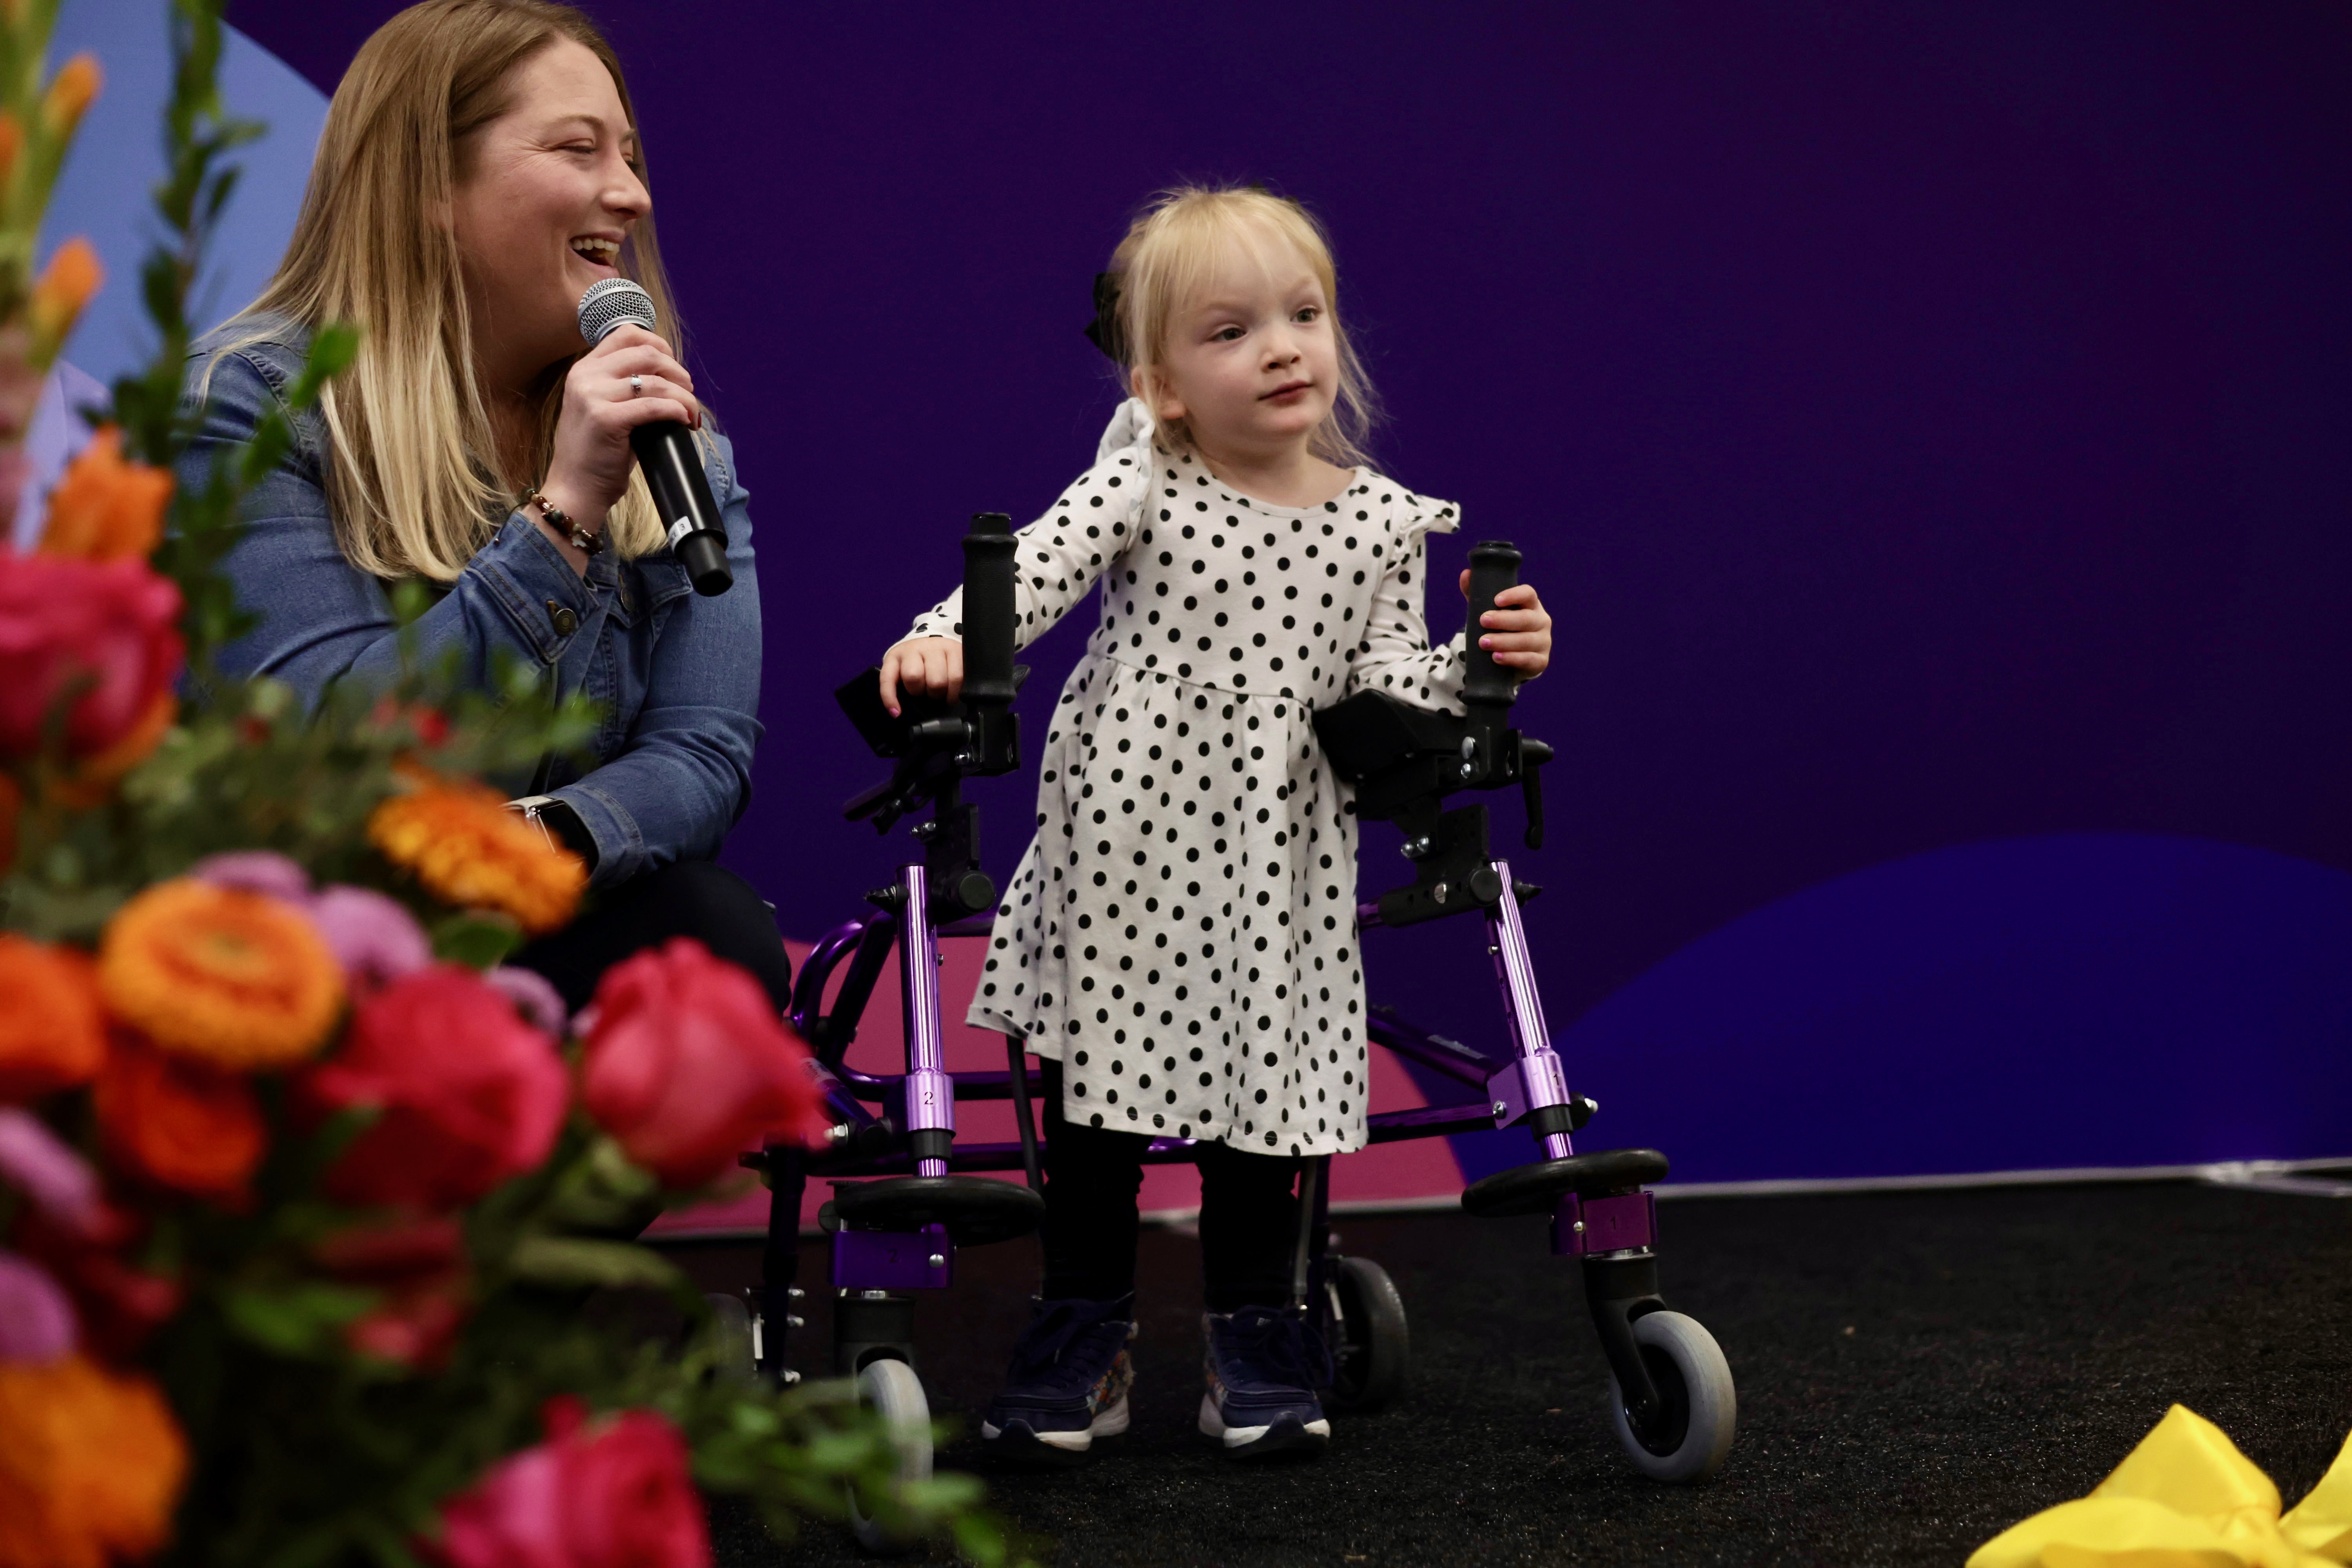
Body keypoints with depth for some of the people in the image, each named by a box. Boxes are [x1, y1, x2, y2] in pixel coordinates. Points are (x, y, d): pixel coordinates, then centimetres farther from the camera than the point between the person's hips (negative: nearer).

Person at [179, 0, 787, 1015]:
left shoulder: (674, 442, 6)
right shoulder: (251, 405, -9)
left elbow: (704, 750, -5)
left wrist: (534, 843, -27)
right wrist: (563, 513, -26)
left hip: (542, 926, 4)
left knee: (725, 948, -26)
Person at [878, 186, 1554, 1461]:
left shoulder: (1379, 521, 2)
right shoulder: (1142, 485, -5)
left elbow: (1389, 684, 3)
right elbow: (1033, 569, -18)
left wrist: (1482, 663, -14)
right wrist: (943, 641, -35)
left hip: (1272, 867, 2)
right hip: (1123, 845, -1)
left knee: (1260, 1090, 7)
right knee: (1094, 1090, 6)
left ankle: (1254, 1347, 24)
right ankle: (1082, 1337, 22)